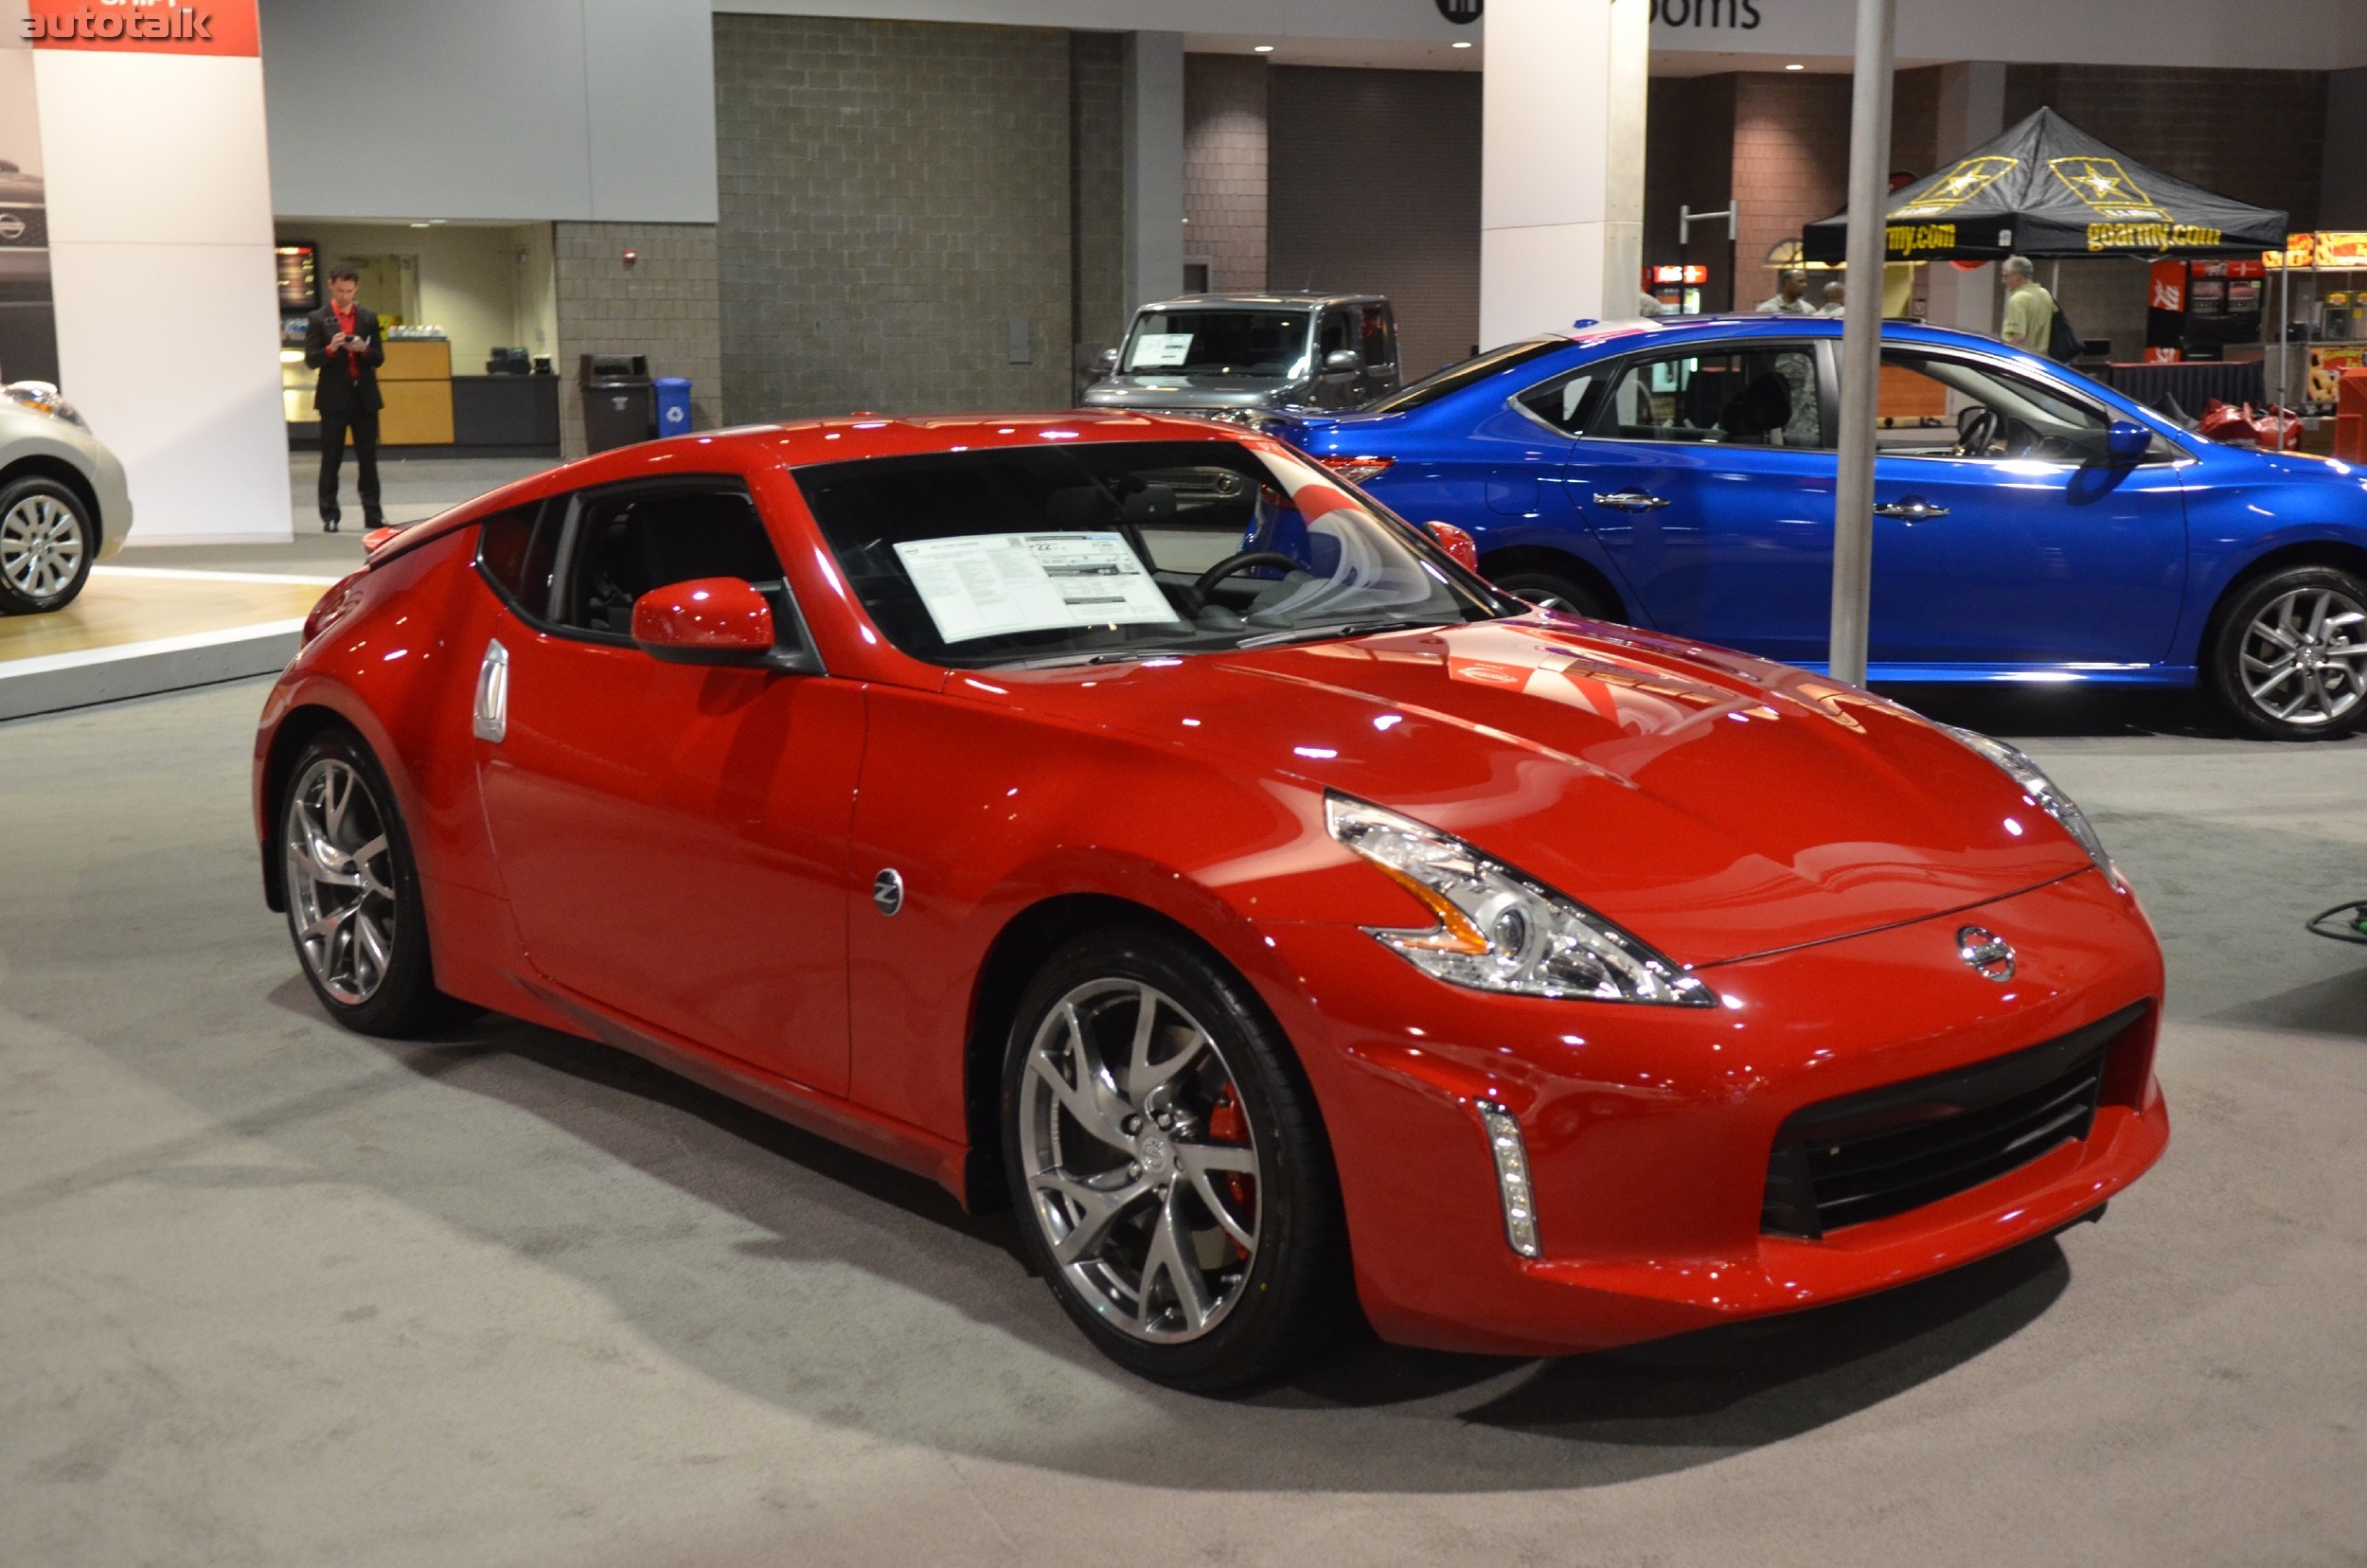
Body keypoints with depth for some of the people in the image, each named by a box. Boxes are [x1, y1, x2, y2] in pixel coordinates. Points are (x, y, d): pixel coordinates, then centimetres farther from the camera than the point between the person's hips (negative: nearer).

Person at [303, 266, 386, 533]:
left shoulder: (368, 318, 10)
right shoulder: (318, 319, 1)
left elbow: (379, 358, 8)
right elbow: (311, 359, -4)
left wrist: (363, 349, -12)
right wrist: (331, 349, -21)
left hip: (365, 396, 3)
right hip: (334, 398, -3)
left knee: (368, 458, 5)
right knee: (331, 459, 0)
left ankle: (372, 513, 9)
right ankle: (329, 516, 2)